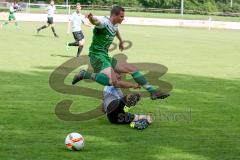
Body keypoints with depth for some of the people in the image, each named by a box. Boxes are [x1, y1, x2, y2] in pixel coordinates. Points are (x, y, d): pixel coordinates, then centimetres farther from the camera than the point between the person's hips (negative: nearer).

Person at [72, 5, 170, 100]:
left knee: (133, 69, 12)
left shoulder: (114, 25, 12)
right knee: (113, 82, -33)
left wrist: (121, 41, 57)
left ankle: (153, 91, 20)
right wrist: (91, 18, -66)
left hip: (106, 57, 10)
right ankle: (85, 74, -17)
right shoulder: (104, 22, -16)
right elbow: (96, 21, -42)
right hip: (97, 56, -10)